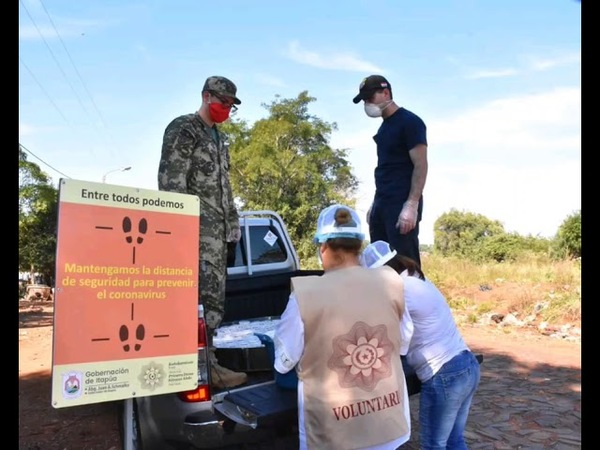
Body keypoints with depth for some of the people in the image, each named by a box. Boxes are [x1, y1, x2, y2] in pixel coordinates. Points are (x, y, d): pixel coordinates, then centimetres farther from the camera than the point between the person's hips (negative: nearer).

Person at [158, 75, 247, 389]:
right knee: (206, 292, -14)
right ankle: (205, 364, -11)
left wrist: (232, 221, 20)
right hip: (196, 224, -9)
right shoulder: (182, 129, -1)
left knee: (213, 293, 7)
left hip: (217, 227, 9)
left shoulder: (218, 139, 25)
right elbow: (170, 179, -12)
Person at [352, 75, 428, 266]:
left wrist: (411, 206, -21)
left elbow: (420, 166, -13)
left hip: (401, 205, -8)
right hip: (382, 204, 9)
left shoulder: (409, 122, -6)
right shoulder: (385, 125, 18)